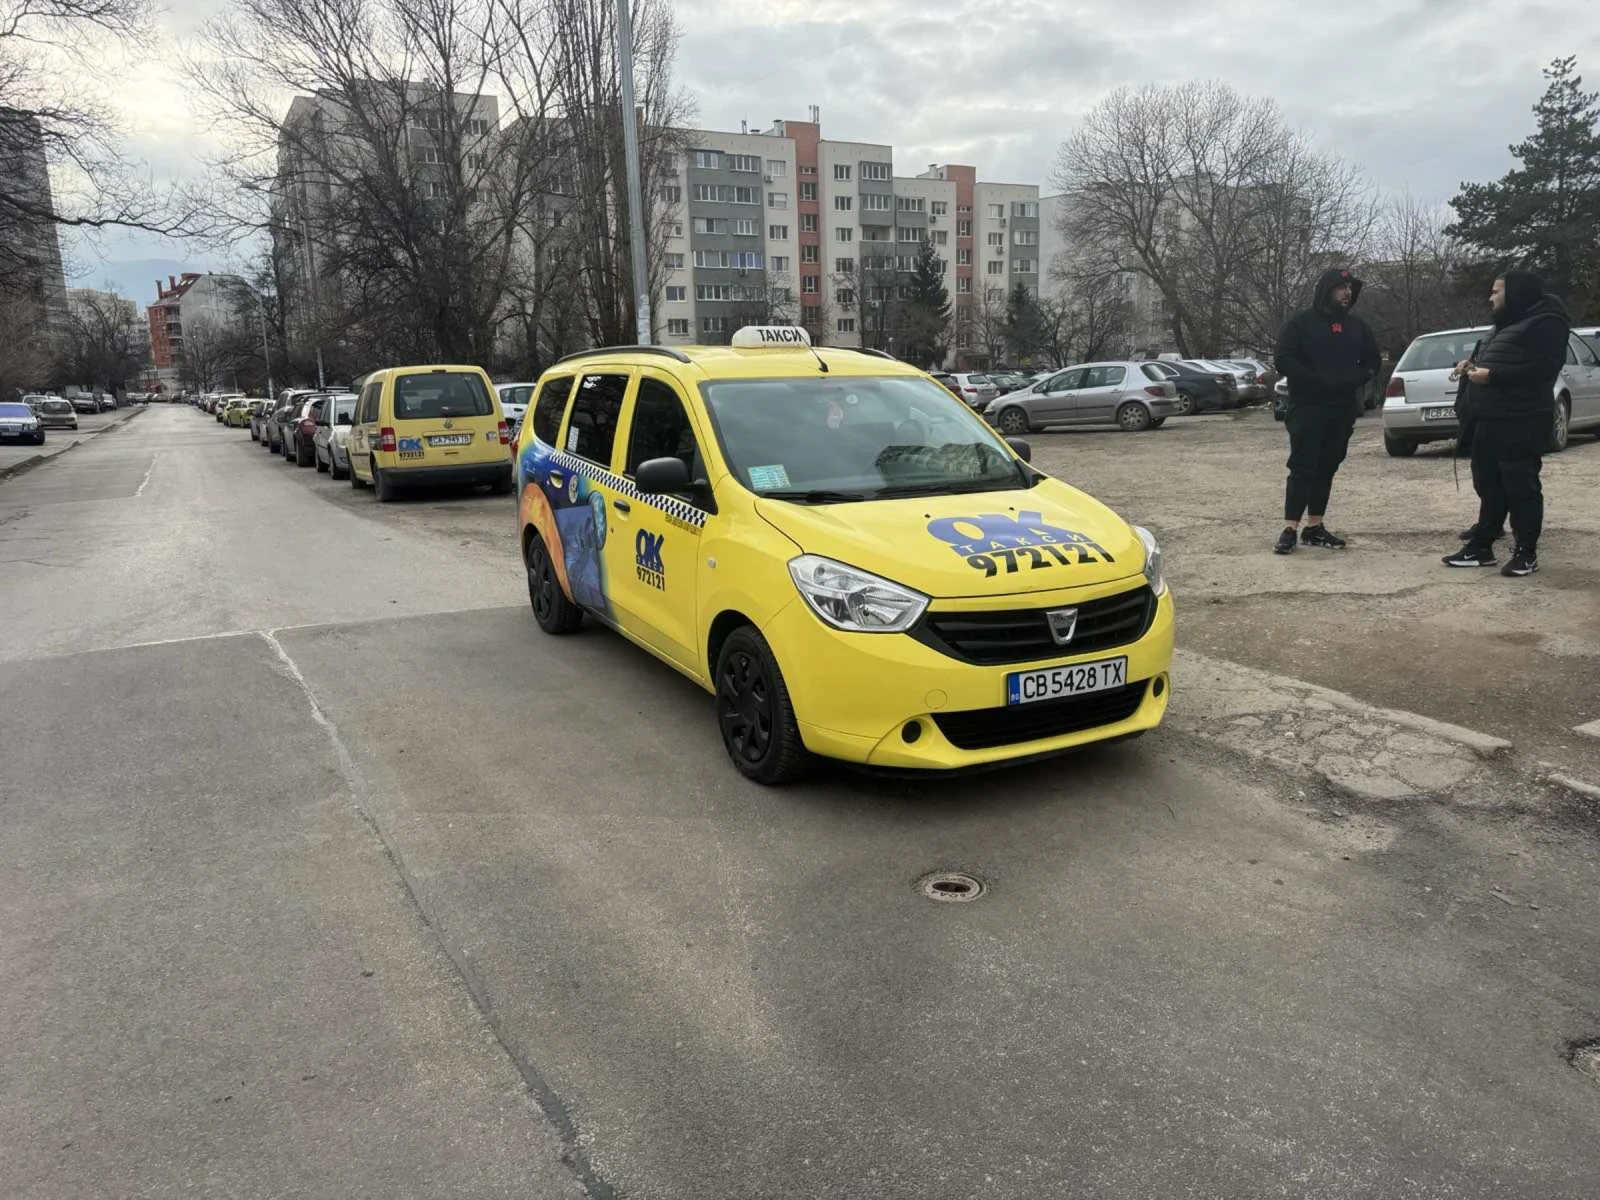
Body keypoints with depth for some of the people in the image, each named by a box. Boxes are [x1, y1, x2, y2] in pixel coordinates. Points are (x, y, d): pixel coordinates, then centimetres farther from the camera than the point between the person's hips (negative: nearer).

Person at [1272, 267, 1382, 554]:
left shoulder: (1356, 326, 13)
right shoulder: (1301, 323, -3)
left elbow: (1372, 361, 18)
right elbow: (1283, 361, -10)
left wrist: (1354, 379, -5)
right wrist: (1319, 381, -18)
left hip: (1342, 409, 5)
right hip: (1307, 408, -5)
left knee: (1327, 468, 7)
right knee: (1302, 467, -9)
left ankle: (1314, 527, 13)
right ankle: (1290, 529, -9)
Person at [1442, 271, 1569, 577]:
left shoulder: (1545, 323, -10)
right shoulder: (1506, 323, 22)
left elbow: (1543, 368, -20)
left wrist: (1492, 376, -21)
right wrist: (1472, 363, 10)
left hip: (1519, 421, -10)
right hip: (1489, 418, 10)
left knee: (1520, 486, -3)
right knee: (1488, 485, 12)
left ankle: (1526, 553, 4)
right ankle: (1481, 546, 19)